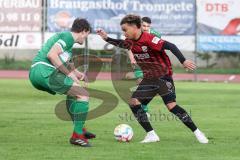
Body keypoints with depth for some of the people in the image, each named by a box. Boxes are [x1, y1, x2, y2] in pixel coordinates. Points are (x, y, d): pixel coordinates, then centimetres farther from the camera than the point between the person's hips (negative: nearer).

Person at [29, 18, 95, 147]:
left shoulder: (62, 36, 28)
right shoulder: (68, 36, -3)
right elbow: (51, 55, -18)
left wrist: (76, 73, 13)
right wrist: (69, 73, -12)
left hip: (34, 75, 10)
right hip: (45, 72, -10)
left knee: (73, 91, 29)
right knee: (83, 94, -8)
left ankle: (80, 129, 26)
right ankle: (77, 135, -10)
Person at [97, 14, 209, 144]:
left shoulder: (148, 39, -22)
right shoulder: (130, 42, 3)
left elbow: (170, 46, -28)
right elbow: (121, 44, 28)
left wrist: (183, 61, -35)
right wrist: (106, 38, 17)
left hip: (163, 76, -8)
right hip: (149, 79, 8)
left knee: (171, 105, -19)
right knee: (133, 102, -4)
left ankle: (197, 132, -9)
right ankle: (151, 135, 0)